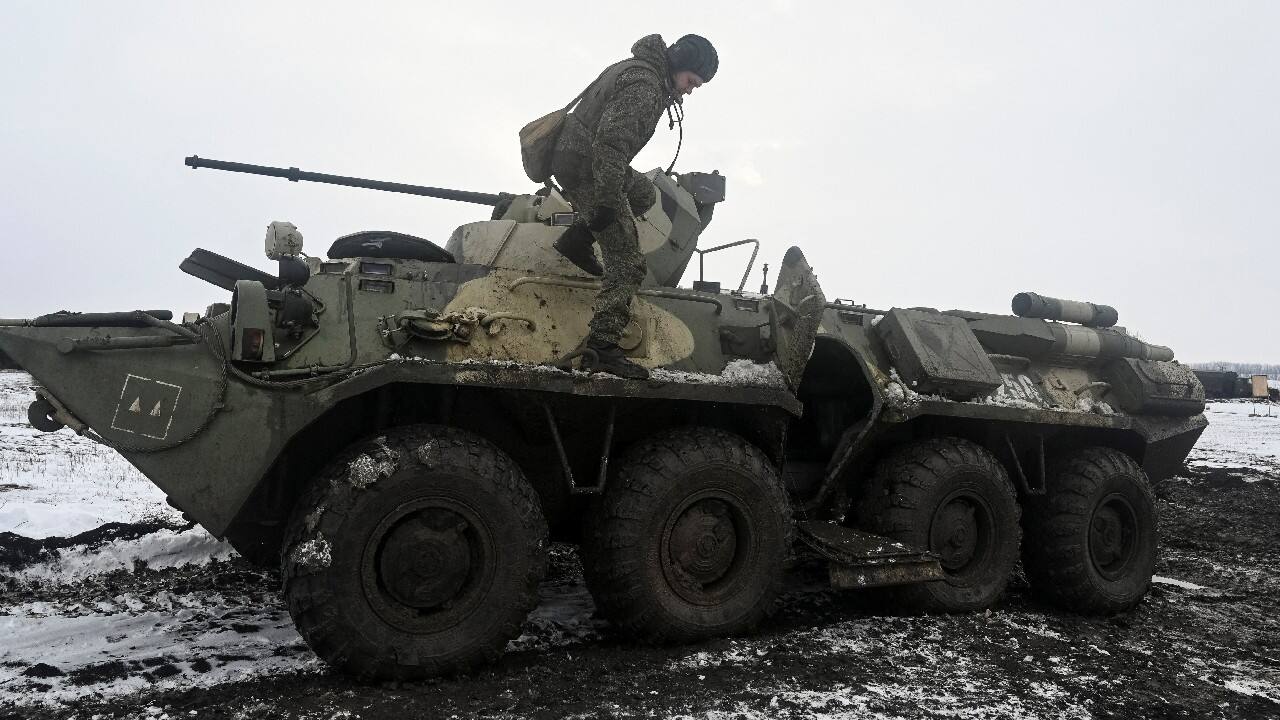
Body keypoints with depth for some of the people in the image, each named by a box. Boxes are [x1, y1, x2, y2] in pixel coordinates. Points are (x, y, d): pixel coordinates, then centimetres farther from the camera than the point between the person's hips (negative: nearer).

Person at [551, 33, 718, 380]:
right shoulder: (644, 85, -18)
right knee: (627, 263, -11)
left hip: (571, 155, 10)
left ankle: (576, 241, 21)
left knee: (644, 194, 31)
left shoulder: (634, 67, 15)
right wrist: (606, 202, -28)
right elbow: (611, 142, -27)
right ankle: (602, 347, -16)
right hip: (586, 172, -10)